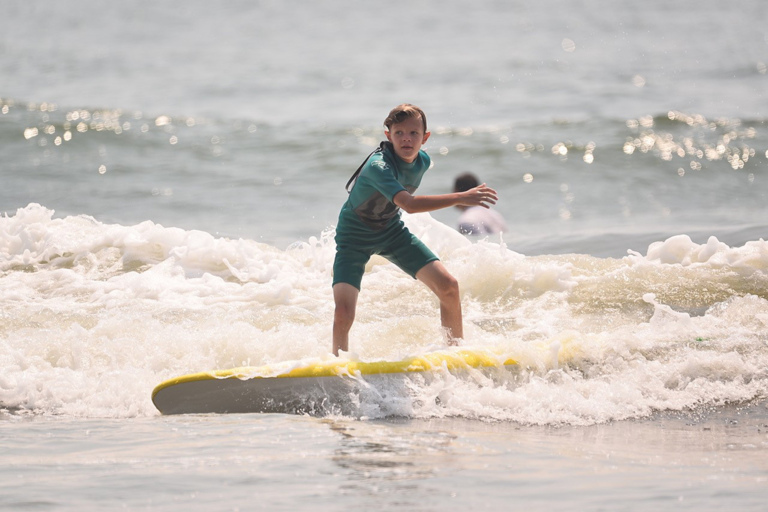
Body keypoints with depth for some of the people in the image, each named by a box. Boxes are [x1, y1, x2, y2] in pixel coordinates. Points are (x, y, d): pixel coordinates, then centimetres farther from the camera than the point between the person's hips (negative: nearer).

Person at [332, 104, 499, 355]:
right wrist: (461, 198, -53)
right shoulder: (378, 167, -34)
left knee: (448, 286, -5)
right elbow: (409, 204, -49)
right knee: (343, 312, -22)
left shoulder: (423, 160, -9)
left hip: (392, 231, 6)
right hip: (355, 236, -6)